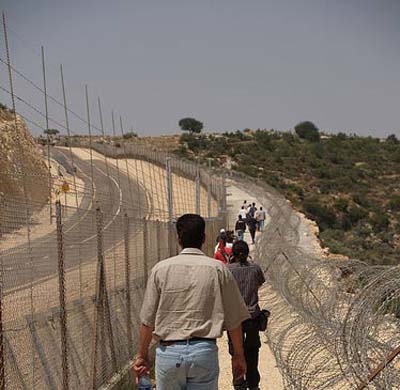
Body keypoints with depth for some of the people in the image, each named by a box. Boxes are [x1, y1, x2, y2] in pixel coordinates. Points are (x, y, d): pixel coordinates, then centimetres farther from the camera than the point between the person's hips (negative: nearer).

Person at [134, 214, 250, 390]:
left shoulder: (160, 269, 1)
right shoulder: (218, 269, 1)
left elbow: (147, 320, 3)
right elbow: (234, 320, 3)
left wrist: (142, 355, 15)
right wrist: (238, 355, 14)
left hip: (168, 351, 1)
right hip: (205, 350, 0)